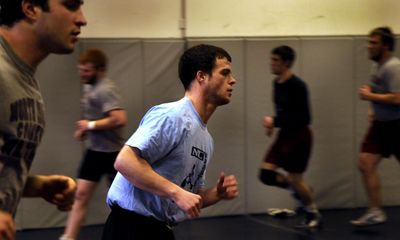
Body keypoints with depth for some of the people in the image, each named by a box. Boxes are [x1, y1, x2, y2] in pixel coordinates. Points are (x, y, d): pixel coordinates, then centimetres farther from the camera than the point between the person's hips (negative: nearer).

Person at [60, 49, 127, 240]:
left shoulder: (105, 89, -21)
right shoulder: (89, 86, 8)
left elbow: (120, 119, -33)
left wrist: (91, 125, -22)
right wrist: (84, 130, 8)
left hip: (112, 152, -8)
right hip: (94, 150, 8)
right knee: (81, 194, -1)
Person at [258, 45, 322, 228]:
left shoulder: (297, 86, -21)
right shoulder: (277, 83, 4)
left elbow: (304, 118, -25)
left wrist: (275, 121, -27)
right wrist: (273, 124, 7)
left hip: (300, 136, -8)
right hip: (285, 135, 8)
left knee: (296, 179, 1)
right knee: (266, 174, -3)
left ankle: (314, 215, 24)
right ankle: (298, 190, 22)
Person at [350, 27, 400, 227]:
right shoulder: (377, 65, 9)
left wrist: (370, 96, -20)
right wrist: (374, 108, 12)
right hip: (380, 124, 8)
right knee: (366, 164, -3)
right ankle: (375, 212, 2)